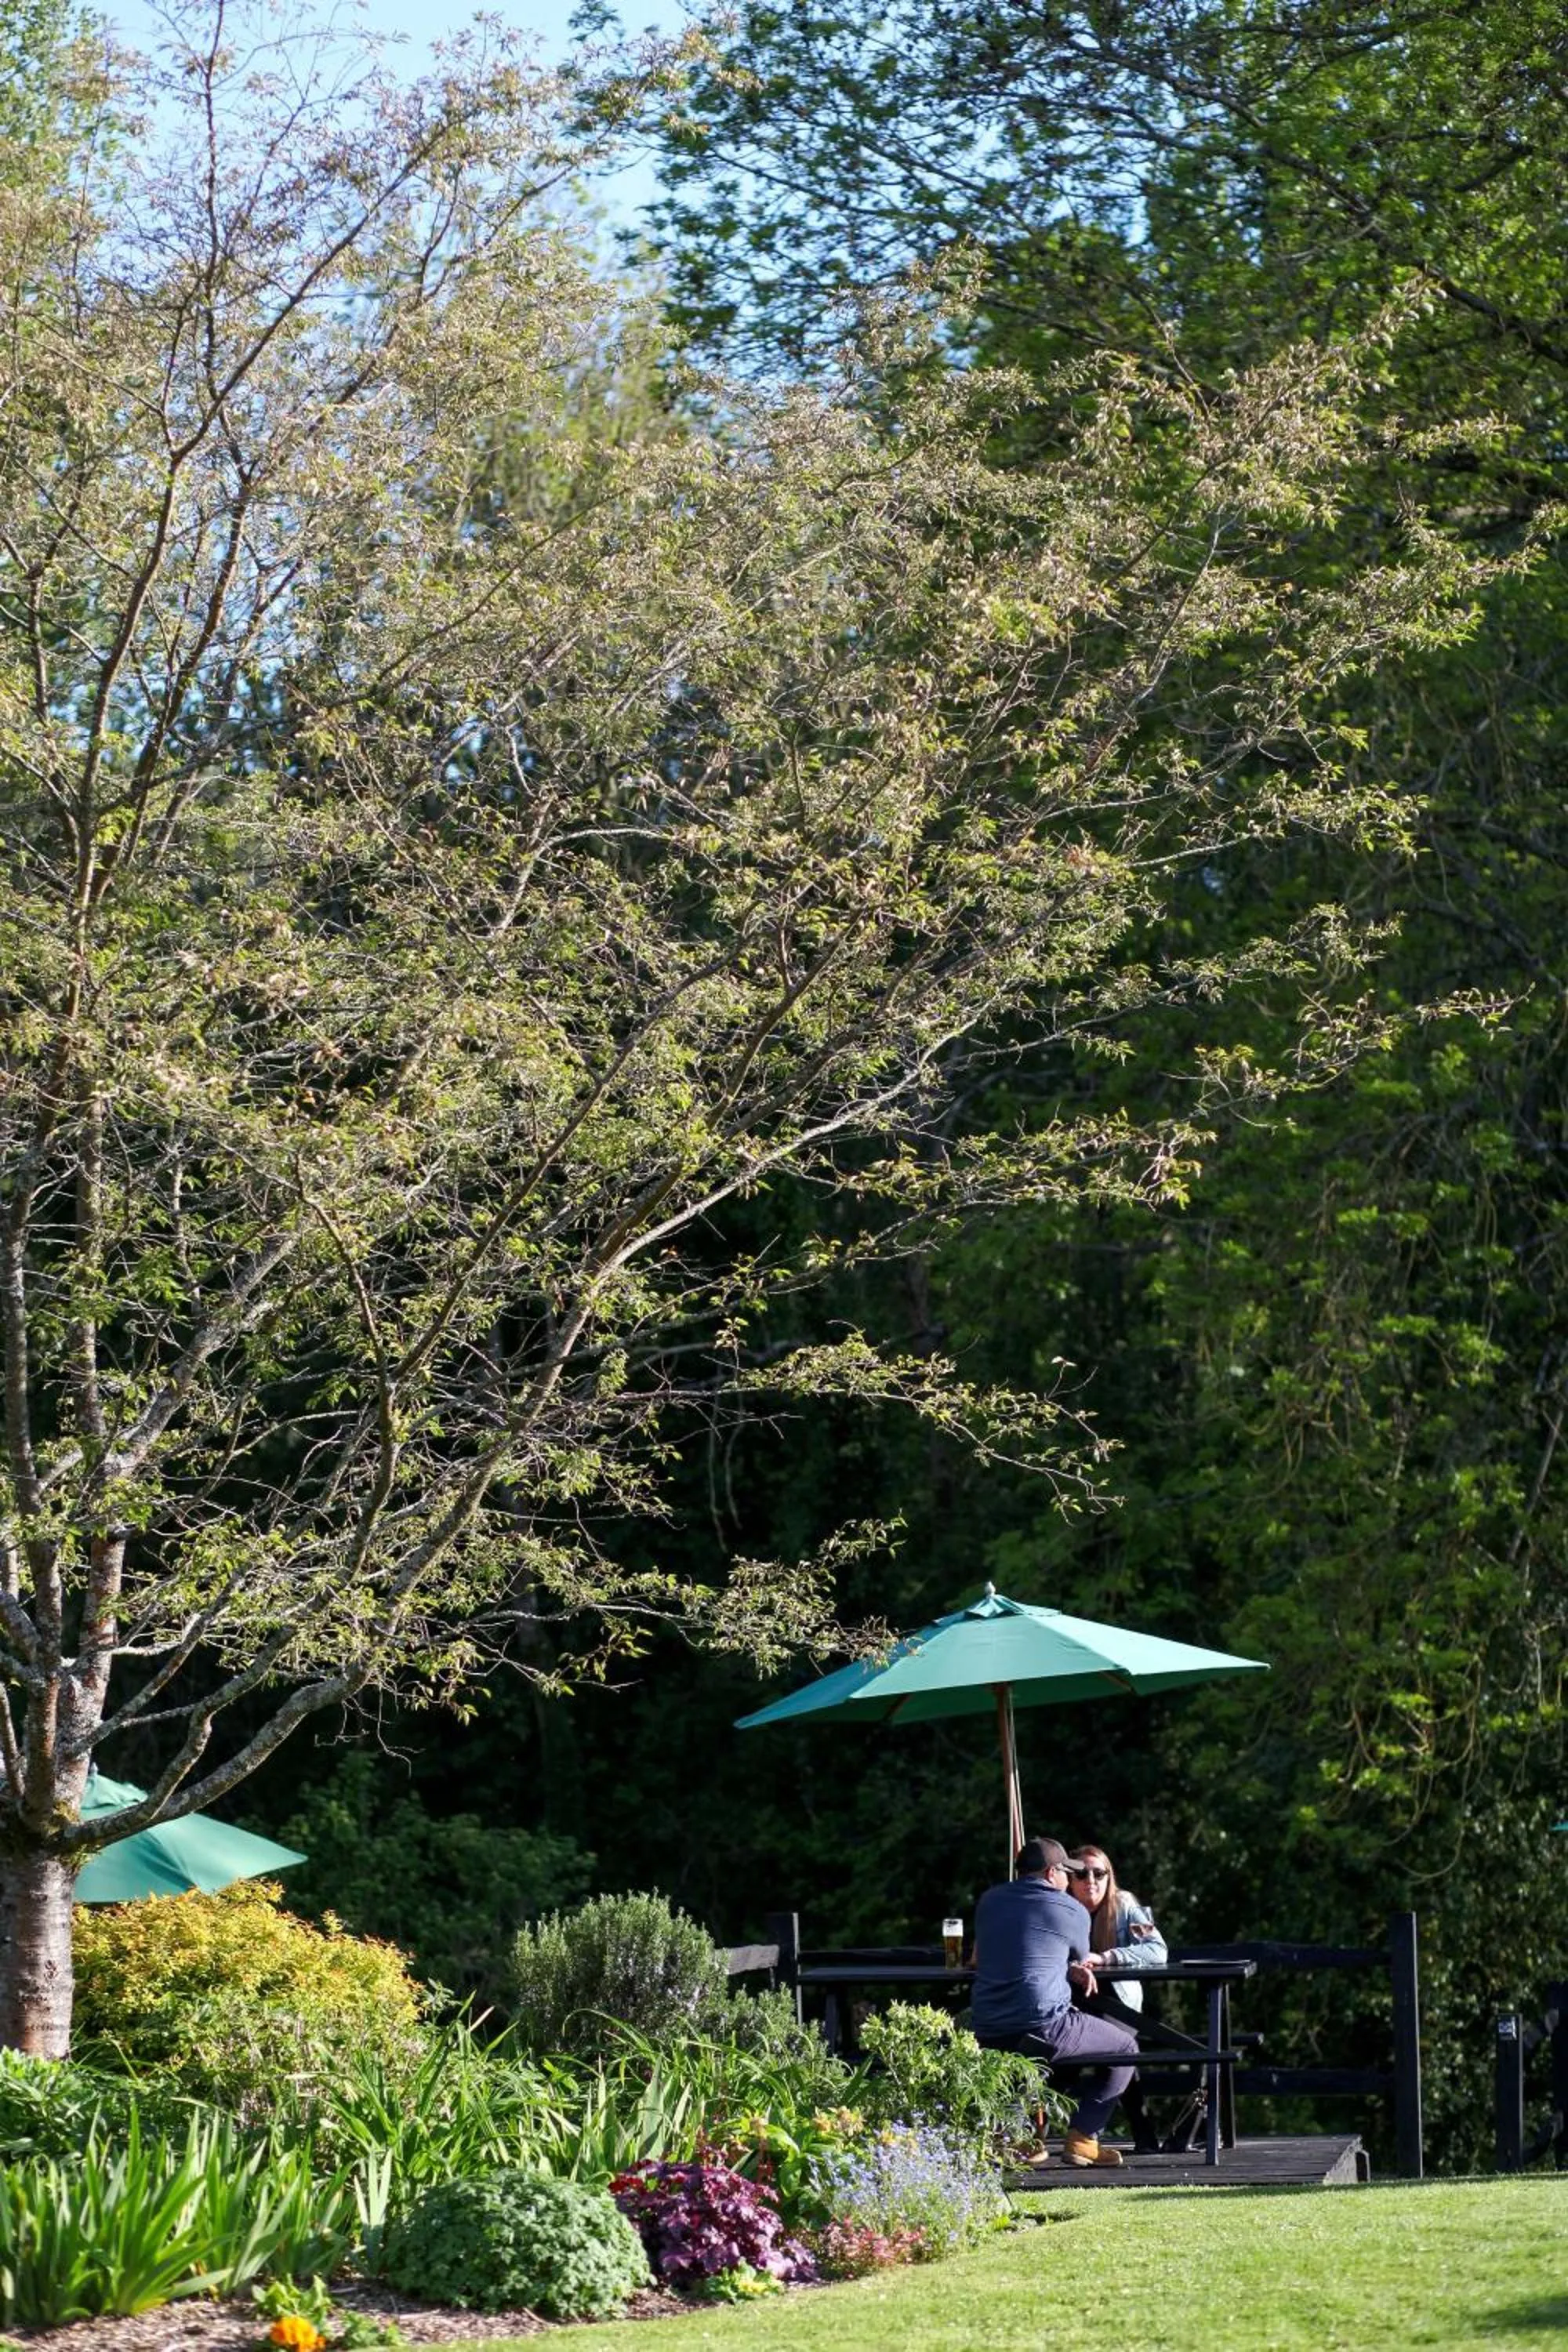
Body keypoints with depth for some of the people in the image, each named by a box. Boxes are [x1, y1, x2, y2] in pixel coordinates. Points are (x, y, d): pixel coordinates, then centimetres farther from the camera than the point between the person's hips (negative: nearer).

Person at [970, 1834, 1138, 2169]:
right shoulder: (1073, 1911, 0)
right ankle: (1082, 2138, 5)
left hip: (986, 2035, 6)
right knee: (1127, 2047, 15)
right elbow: (1082, 1961, 17)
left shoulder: (989, 1901, 14)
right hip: (1042, 2028, -6)